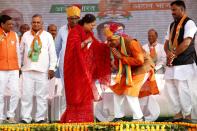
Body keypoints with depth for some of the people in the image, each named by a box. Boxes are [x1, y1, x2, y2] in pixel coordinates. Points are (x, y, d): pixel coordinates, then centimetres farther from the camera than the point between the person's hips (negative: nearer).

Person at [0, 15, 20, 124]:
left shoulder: (14, 35, 10)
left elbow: (17, 51, 14)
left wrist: (19, 66, 13)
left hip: (14, 69, 3)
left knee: (16, 93, -2)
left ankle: (11, 116, 10)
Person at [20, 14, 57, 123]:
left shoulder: (47, 36, 7)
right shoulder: (26, 35, 11)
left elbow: (52, 53, 5)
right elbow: (21, 51, 16)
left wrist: (52, 68, -3)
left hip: (43, 71, -1)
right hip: (27, 70, 1)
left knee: (42, 95, 0)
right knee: (26, 95, -2)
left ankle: (40, 117, 6)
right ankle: (25, 117, 2)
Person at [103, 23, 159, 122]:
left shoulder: (131, 43, -28)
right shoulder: (115, 46, -4)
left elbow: (140, 61, -33)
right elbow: (118, 64, 5)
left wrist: (121, 57, -30)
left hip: (142, 69, -8)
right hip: (129, 71, 9)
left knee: (130, 92, -18)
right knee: (118, 90, 7)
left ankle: (139, 118, -7)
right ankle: (118, 117, 17)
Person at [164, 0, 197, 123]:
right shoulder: (172, 25, 18)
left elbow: (186, 43, -17)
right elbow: (167, 43, 16)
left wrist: (174, 54, -12)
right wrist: (168, 53, -6)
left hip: (184, 62, -8)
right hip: (173, 62, 8)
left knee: (182, 88, -9)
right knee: (170, 87, 7)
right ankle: (178, 115, 14)